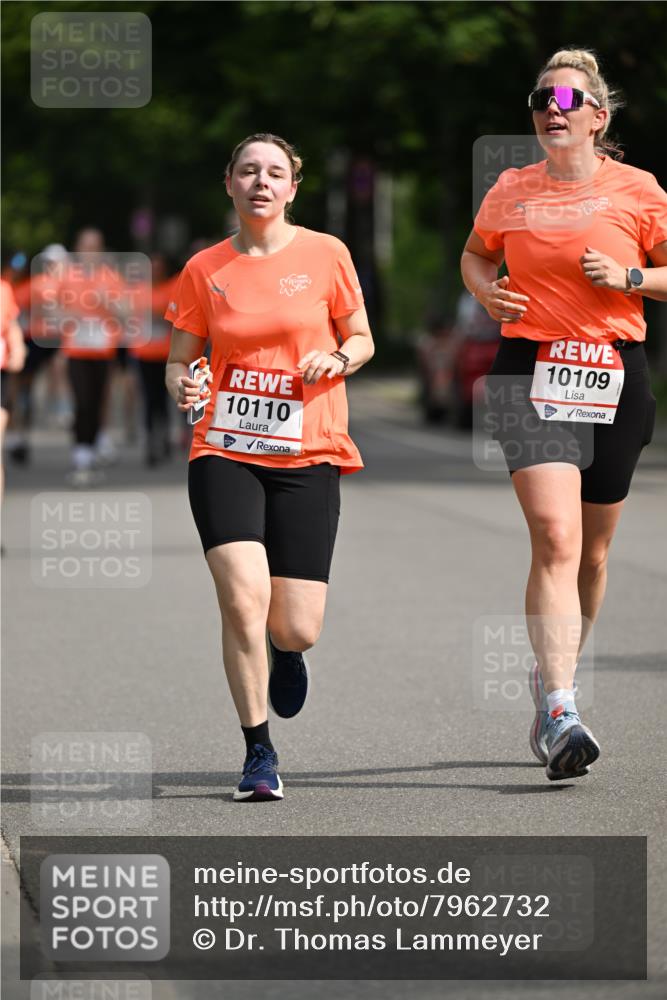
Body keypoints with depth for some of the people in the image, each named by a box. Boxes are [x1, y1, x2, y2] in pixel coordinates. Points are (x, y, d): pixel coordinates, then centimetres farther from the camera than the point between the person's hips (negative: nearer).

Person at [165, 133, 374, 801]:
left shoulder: (325, 255, 3)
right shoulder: (205, 270, 5)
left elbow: (362, 340, 12)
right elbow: (180, 358, 12)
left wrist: (336, 358, -10)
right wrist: (180, 387, -11)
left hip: (308, 454, 0)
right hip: (224, 451, 0)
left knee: (295, 628, -4)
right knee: (243, 598, -19)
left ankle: (285, 649, 37)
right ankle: (258, 753, -2)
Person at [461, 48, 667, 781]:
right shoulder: (511, 191, 7)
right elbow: (475, 253, 25)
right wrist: (486, 291, 4)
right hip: (530, 372, -1)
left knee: (592, 550, 10)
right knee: (555, 539, -18)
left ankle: (554, 682, 34)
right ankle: (559, 717, -25)